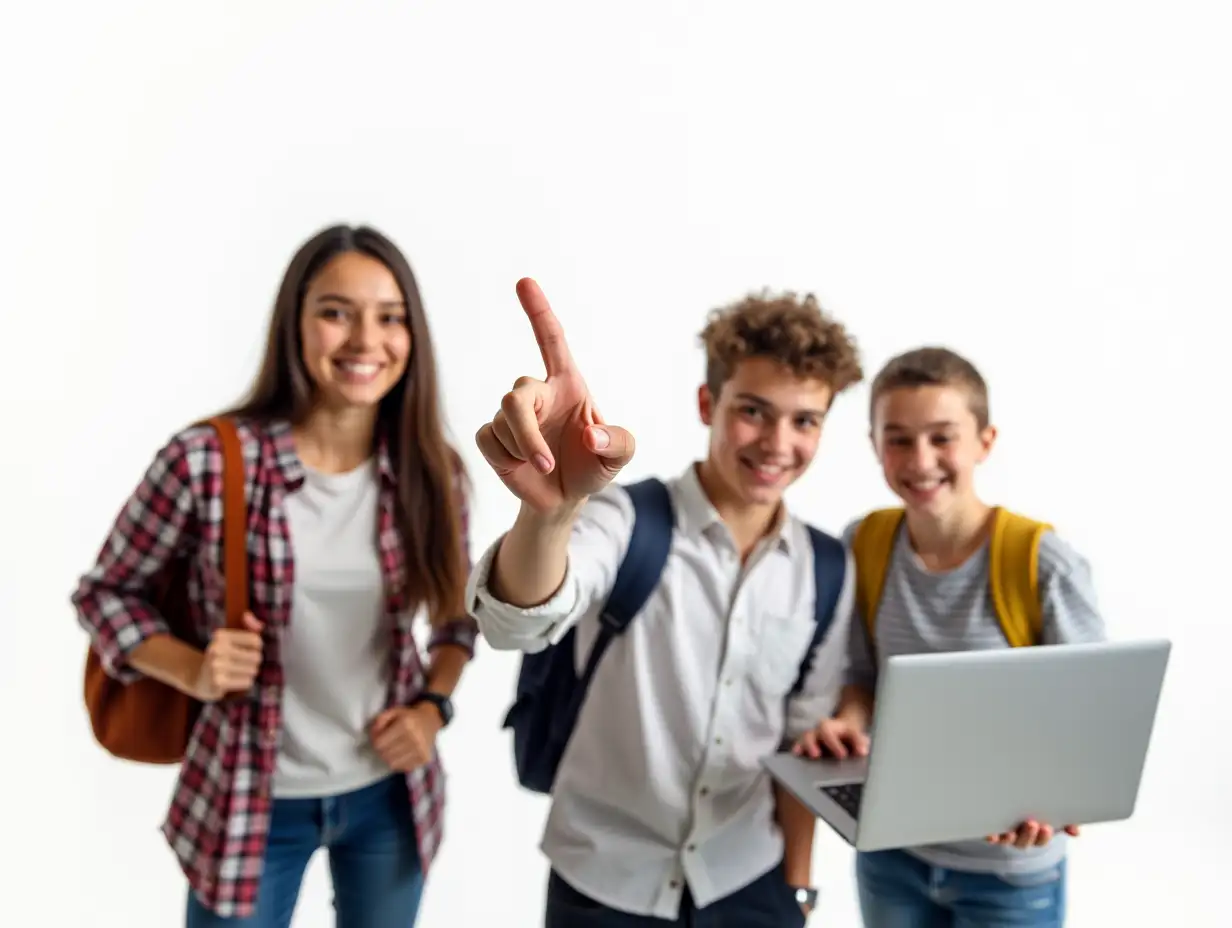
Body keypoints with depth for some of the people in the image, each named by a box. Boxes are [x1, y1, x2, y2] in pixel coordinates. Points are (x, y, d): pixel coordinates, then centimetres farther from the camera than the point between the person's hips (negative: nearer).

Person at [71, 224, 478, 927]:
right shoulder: (207, 462, -18)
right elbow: (106, 592, -3)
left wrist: (434, 703, -7)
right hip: (251, 801, -3)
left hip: (392, 796, 3)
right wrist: (192, 671, -18)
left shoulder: (432, 471, -8)